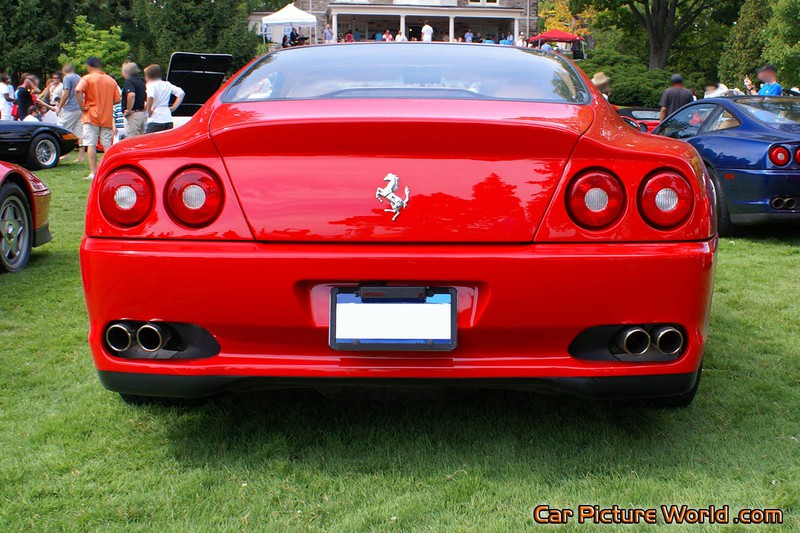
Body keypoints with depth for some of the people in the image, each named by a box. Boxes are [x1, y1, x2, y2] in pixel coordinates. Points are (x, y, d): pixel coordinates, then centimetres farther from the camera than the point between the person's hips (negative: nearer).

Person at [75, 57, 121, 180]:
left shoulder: (87, 78, -4)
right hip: (107, 118, 4)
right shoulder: (111, 80, 8)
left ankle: (93, 173, -7)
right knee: (107, 145, 7)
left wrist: (82, 107, -13)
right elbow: (117, 99, 5)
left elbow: (78, 91, -22)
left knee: (91, 145, -3)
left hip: (91, 116, -4)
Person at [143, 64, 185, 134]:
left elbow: (150, 97, -26)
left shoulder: (151, 85, -6)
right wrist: (174, 107, 11)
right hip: (168, 119, 7)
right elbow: (181, 93, 14)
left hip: (155, 120, -7)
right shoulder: (167, 84, 13)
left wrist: (149, 111, -13)